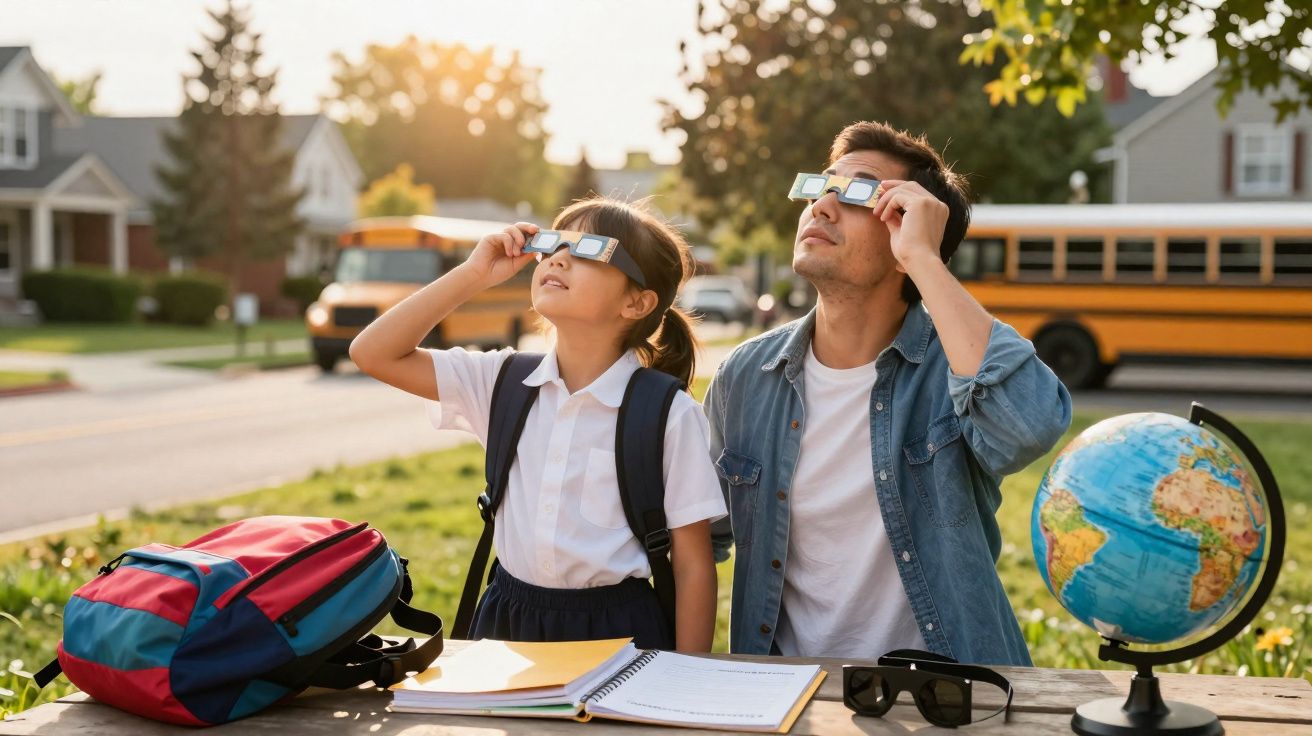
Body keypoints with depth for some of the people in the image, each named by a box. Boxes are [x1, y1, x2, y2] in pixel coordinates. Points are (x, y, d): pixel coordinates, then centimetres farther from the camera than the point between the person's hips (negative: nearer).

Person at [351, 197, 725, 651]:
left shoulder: (668, 414, -12)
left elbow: (693, 566, -9)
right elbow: (373, 354, -3)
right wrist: (473, 274, -8)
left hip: (616, 631, -4)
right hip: (506, 620, 4)